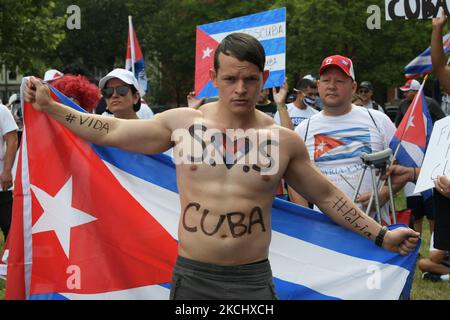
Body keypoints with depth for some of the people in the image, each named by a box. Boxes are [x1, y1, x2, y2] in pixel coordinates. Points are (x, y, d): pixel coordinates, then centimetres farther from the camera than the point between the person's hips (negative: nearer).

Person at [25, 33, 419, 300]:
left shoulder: (284, 140, 2)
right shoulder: (183, 122, 0)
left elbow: (327, 196, 12)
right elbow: (111, 131, 8)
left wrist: (380, 235, 12)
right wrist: (50, 107, 6)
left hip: (254, 280, 0)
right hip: (192, 276, 0)